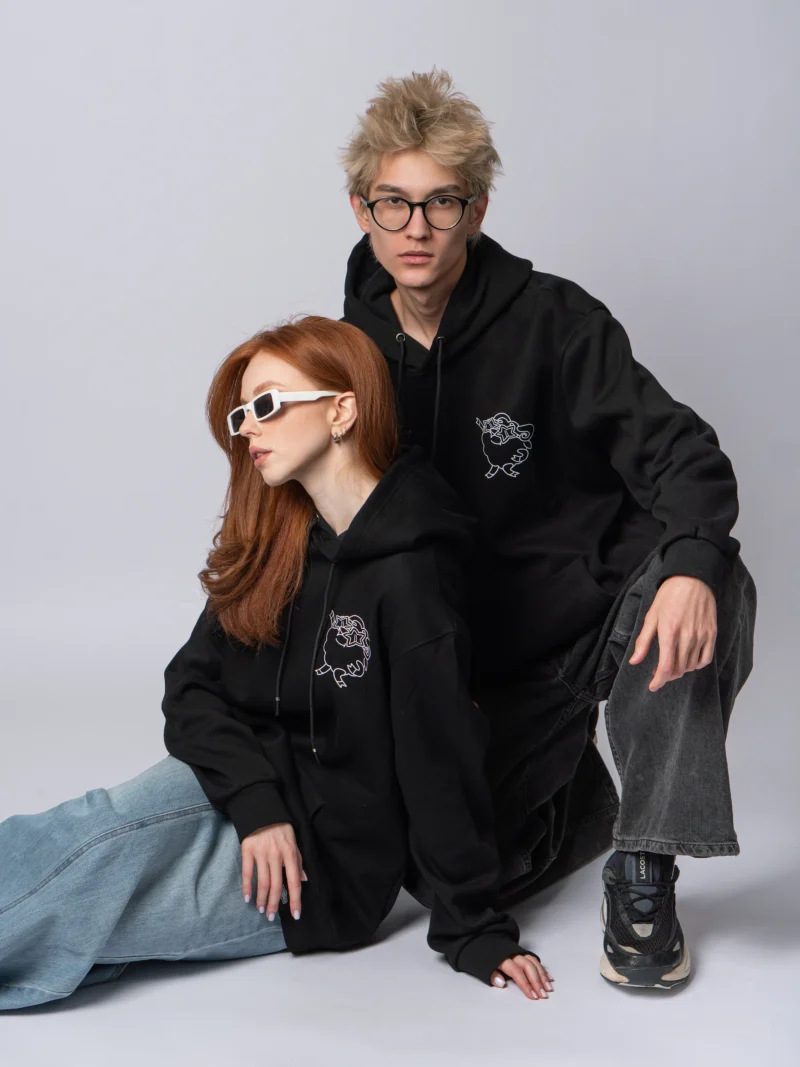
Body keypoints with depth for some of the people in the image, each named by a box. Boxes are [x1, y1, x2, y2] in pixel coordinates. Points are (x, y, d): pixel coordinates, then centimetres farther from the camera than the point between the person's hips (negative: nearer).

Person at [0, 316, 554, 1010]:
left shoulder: (408, 573, -17)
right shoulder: (272, 540, 8)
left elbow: (440, 761, -15)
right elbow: (192, 685, 3)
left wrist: (474, 931, -11)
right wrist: (255, 799, -15)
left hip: (329, 866, -6)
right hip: (245, 798, 7)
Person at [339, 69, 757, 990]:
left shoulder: (551, 320, -12)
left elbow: (671, 445, -21)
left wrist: (691, 562, -41)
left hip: (605, 606, -3)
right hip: (487, 658, 4)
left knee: (710, 589, -36)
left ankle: (643, 873, -21)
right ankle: (584, 793, 27)